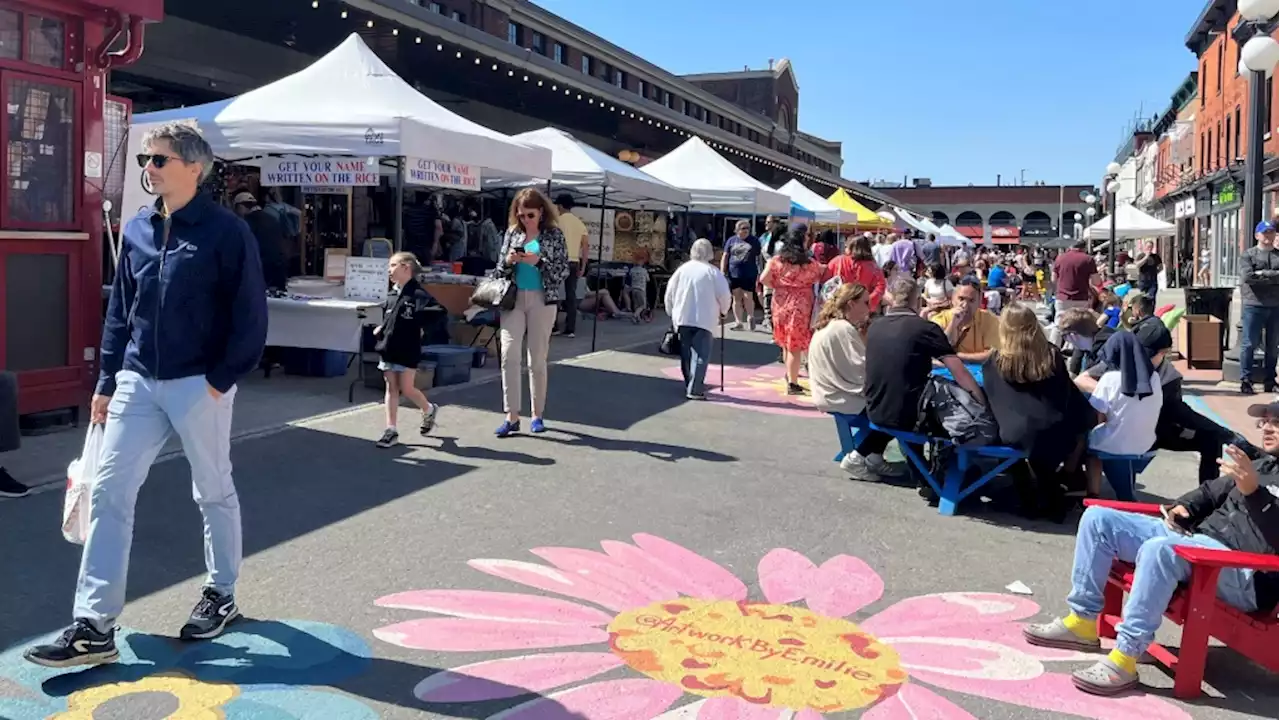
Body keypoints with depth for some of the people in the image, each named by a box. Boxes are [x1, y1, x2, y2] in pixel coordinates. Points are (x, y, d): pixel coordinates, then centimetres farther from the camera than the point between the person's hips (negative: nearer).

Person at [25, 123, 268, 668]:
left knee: (214, 493, 9)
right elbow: (119, 311, 14)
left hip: (199, 386, -5)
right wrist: (106, 381, 12)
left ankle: (221, 595, 29)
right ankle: (94, 626, 4)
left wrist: (221, 380, -13)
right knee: (108, 493, 0)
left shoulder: (226, 231, -9)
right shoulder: (136, 229, 9)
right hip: (138, 383, 6)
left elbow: (251, 315, -10)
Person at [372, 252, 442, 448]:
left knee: (406, 388, 0)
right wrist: (381, 328, 14)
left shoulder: (417, 294, -15)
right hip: (388, 349, 7)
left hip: (407, 351, -7)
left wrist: (422, 328, -18)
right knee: (391, 388, 7)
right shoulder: (392, 295, 11)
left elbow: (438, 311, -26)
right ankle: (391, 430, 10)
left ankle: (429, 410, 28)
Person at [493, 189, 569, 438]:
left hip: (542, 300, -2)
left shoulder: (554, 234, -1)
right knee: (509, 355, -7)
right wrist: (508, 261, -11)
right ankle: (512, 416, -2)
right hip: (513, 299, 2)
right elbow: (500, 267, 11)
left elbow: (564, 270, -5)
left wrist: (538, 261, -18)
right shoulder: (512, 233, 7)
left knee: (537, 359, 4)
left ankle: (537, 415, 17)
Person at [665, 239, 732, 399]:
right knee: (700, 354, -4)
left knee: (686, 354, 14)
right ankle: (695, 390, -10)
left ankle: (690, 385, 23)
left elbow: (669, 293, 7)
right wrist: (723, 311, 14)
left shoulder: (682, 269, 4)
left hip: (682, 318, 4)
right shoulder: (712, 272, -6)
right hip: (704, 319, -4)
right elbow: (725, 295, -5)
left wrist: (672, 312, 20)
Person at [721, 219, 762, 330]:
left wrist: (759, 273, 2)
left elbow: (759, 257, 7)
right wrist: (722, 271, -1)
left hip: (749, 275, -2)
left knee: (748, 297, -4)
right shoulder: (732, 240, 8)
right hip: (734, 274, 2)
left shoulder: (754, 241, 5)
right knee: (736, 298, 6)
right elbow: (725, 256, 8)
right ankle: (738, 322, 13)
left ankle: (751, 318, 20)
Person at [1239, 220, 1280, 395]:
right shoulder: (1247, 255, 2)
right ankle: (1246, 380, 4)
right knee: (1249, 344, -2)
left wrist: (1262, 273, -12)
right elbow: (1247, 277, -14)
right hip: (1253, 305, -3)